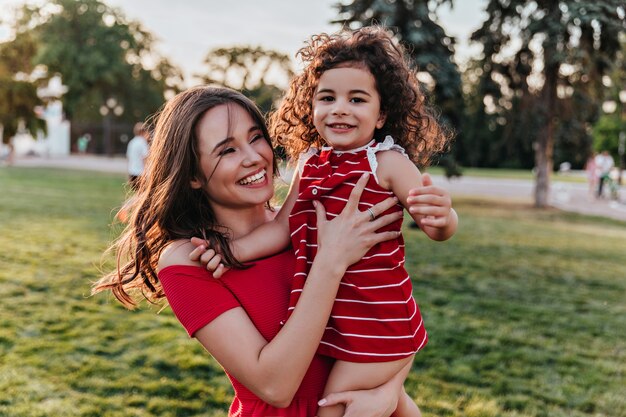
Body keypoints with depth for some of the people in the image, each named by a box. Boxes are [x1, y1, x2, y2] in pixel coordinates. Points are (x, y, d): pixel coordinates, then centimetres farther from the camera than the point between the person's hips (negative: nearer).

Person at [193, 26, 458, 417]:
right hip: (334, 319, 6)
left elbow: (439, 229, -18)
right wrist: (235, 250, -10)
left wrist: (441, 217, -40)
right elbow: (285, 226, 3)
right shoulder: (310, 163, 2)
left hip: (378, 321, -6)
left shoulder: (387, 162, -15)